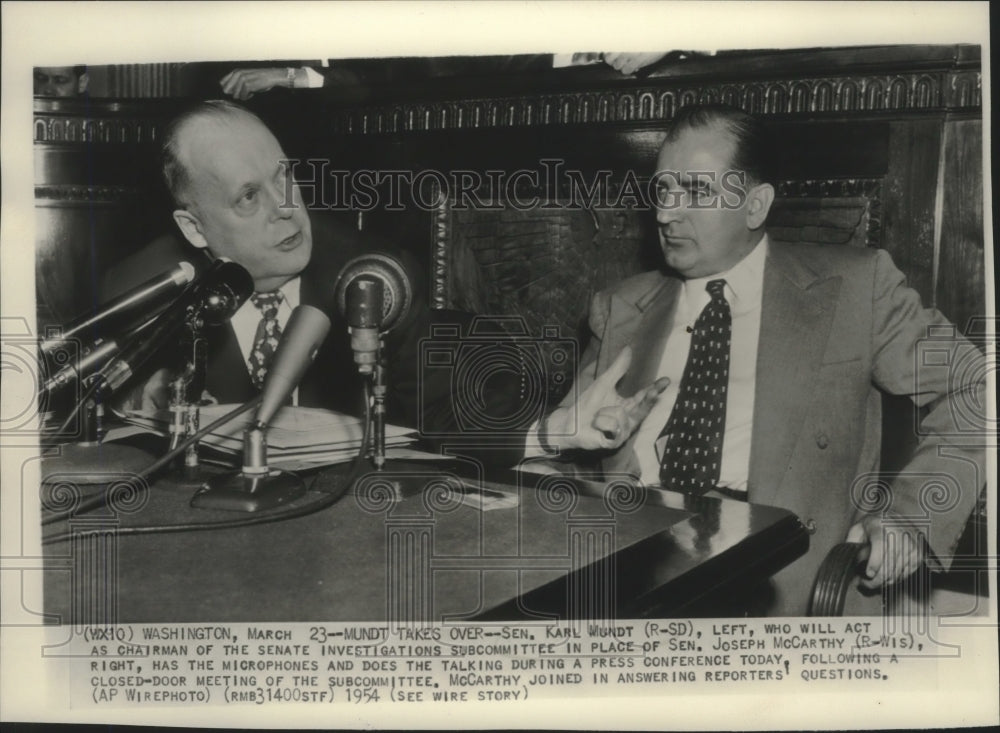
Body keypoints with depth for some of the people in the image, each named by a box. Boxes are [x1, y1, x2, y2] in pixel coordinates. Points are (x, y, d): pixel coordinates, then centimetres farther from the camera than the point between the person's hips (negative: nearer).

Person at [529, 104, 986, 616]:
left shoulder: (854, 287, 8)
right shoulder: (621, 310, 16)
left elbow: (971, 388, 9)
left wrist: (910, 517, -4)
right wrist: (562, 431, -8)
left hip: (783, 581, -2)